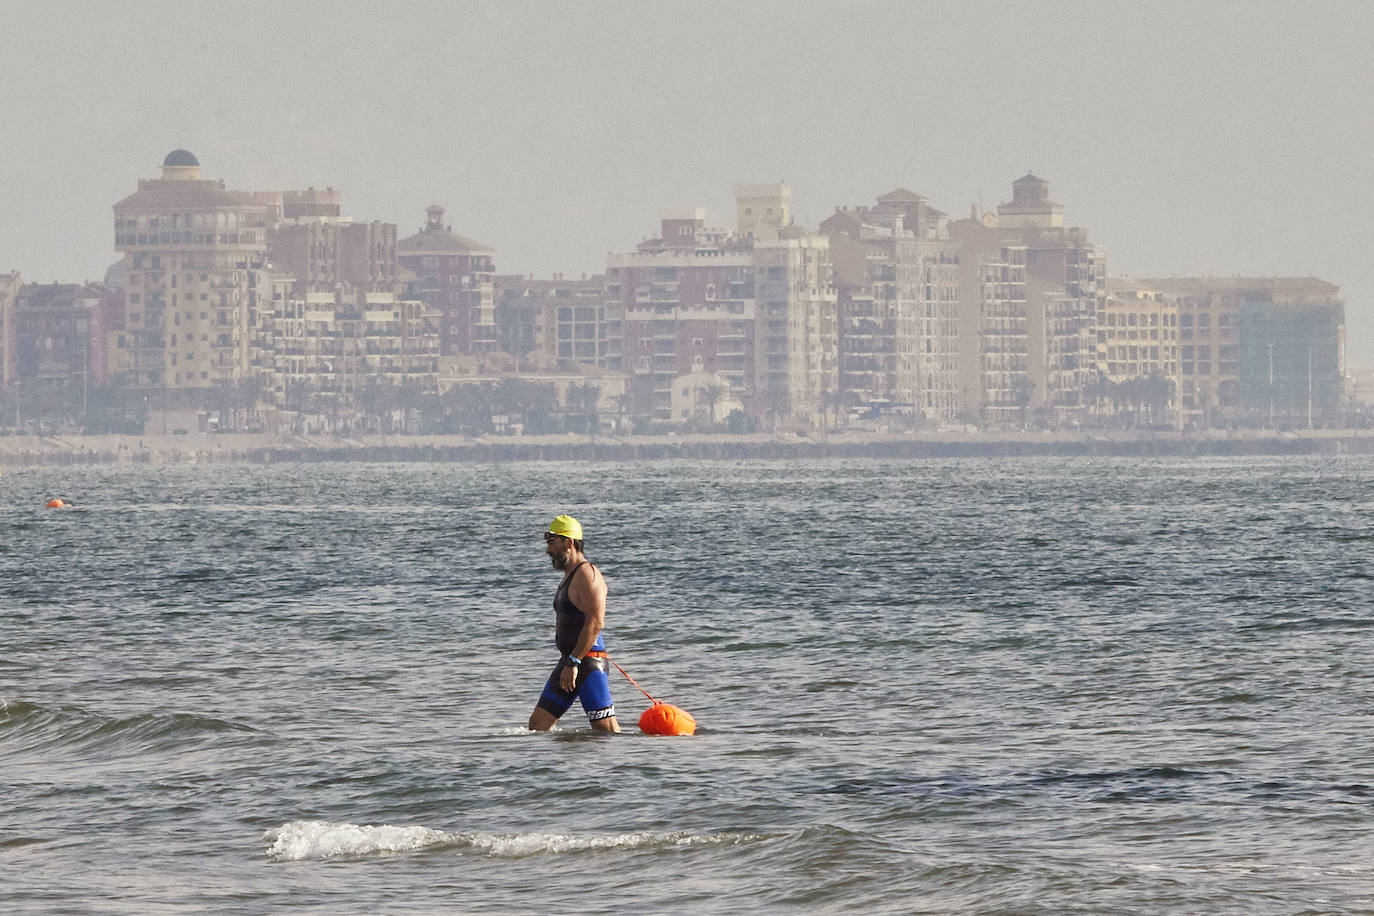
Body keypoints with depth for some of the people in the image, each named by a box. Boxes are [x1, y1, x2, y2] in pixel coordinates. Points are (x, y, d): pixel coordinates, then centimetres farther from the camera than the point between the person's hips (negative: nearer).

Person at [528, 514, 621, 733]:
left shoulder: (586, 574, -13)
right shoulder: (569, 576, 20)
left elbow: (595, 623, -23)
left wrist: (574, 663, -25)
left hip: (588, 663, -10)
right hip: (569, 660, 10)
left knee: (606, 729, -11)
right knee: (538, 723, 5)